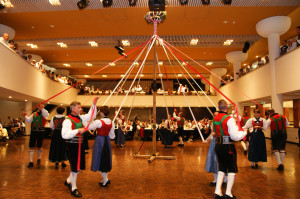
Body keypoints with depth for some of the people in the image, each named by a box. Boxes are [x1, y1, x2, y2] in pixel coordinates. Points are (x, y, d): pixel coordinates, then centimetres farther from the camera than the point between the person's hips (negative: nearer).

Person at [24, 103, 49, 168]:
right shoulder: (34, 114, 10)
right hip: (33, 131, 3)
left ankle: (39, 159, 30)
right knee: (32, 147, 2)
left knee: (39, 147, 9)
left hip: (41, 131, -2)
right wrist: (25, 116, -7)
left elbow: (46, 115, -24)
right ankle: (31, 162, 10)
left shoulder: (44, 113, 0)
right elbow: (29, 121, 5)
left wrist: (42, 108, -33)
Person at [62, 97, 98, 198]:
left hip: (79, 145, 8)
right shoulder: (68, 120, -17)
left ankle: (69, 180, 41)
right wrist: (78, 130, -30)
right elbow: (65, 134, -28)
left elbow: (91, 115, 17)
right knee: (75, 167, 2)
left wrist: (94, 104, 8)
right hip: (72, 146, -8)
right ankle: (73, 188, 21)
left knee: (79, 166, 16)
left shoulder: (80, 118, 6)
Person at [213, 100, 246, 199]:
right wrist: (244, 132, -2)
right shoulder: (229, 119, -17)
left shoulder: (215, 118, 5)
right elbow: (235, 136, -20)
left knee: (221, 168, 17)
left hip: (218, 145, 6)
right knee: (232, 169, 10)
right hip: (228, 146, -6)